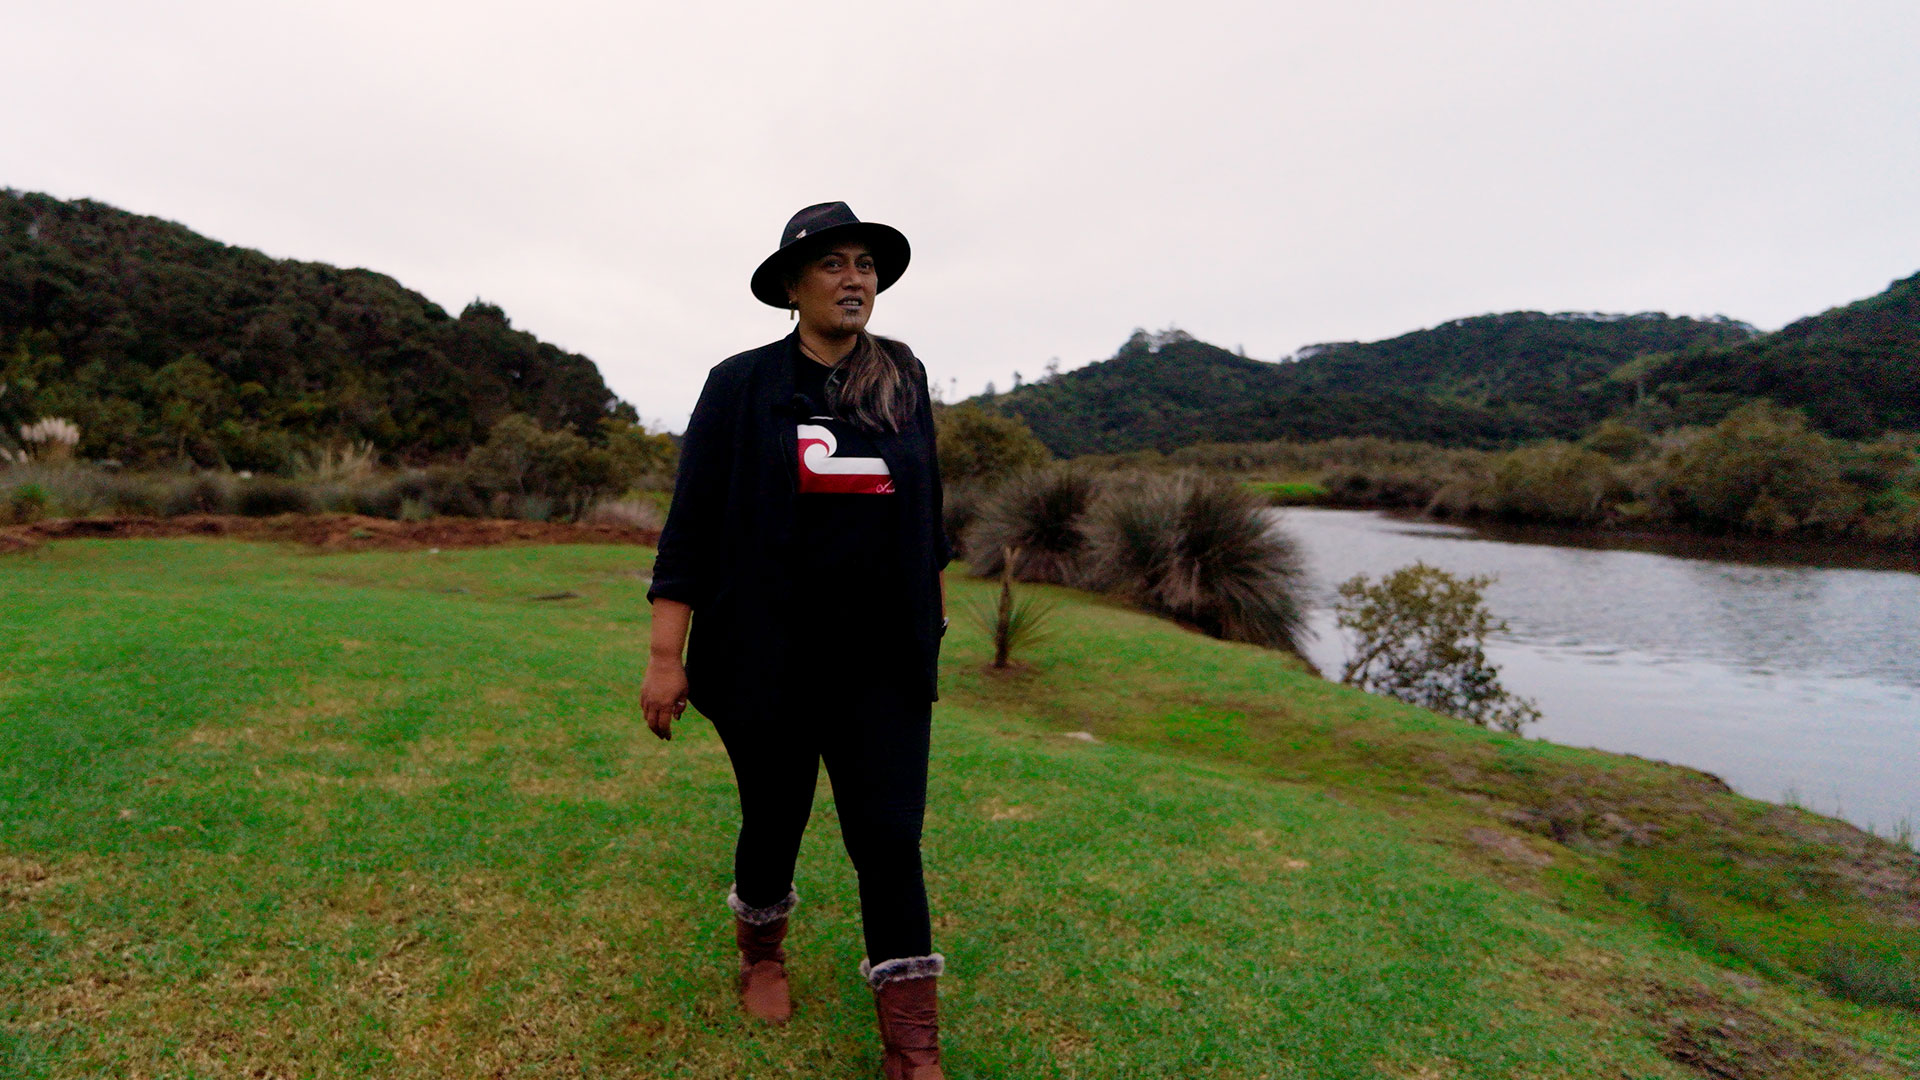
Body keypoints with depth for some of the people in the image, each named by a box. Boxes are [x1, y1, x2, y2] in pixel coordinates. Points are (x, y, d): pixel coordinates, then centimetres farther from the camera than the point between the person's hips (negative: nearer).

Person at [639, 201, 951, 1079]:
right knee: (774, 818, 16)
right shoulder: (741, 386, -5)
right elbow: (690, 525, -6)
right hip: (768, 658, -1)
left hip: (882, 659, 2)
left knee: (890, 837, 0)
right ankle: (761, 953, 47)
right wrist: (665, 656, -9)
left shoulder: (904, 379, 4)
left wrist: (934, 614, 18)